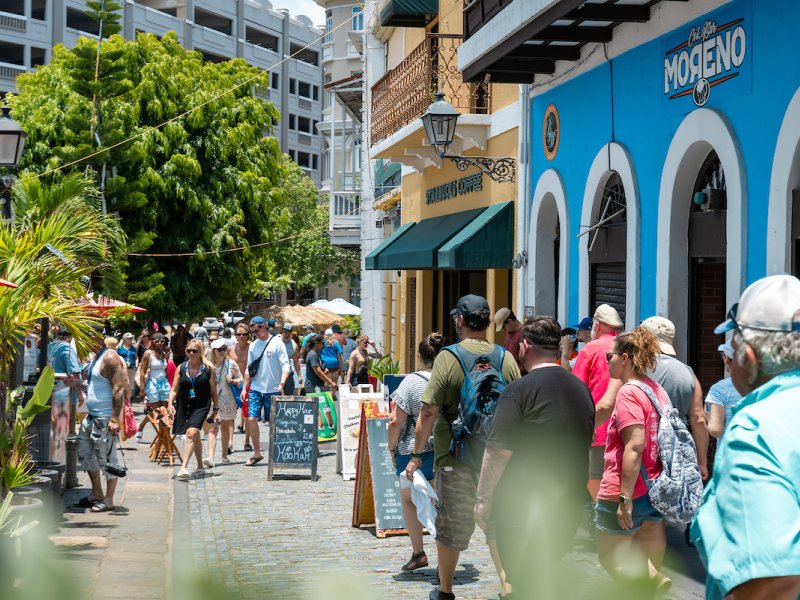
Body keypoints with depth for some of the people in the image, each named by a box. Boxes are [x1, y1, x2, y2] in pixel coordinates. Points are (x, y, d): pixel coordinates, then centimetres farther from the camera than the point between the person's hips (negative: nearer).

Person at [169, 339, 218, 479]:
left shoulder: (208, 368, -2)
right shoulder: (181, 368, 4)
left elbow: (213, 391, 4)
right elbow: (174, 389, 5)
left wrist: (215, 409, 4)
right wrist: (170, 404, -11)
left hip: (201, 406, -4)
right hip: (184, 406, 4)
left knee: (192, 433, -22)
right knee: (195, 436, 17)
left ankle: (183, 467, -28)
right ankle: (200, 466, 33)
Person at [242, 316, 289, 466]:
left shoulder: (277, 343, -5)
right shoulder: (253, 345, 10)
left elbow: (285, 366, -10)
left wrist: (281, 384, -23)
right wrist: (245, 388, 10)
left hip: (273, 390, -4)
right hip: (255, 389, 4)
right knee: (251, 419, -6)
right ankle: (256, 453, 4)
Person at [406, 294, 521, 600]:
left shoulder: (448, 358, -10)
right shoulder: (506, 358, 0)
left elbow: (429, 412, -11)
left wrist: (417, 453, -2)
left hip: (455, 456, -2)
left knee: (452, 523, 10)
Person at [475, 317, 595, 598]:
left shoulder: (519, 390, -14)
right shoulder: (582, 389, 9)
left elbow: (499, 451, -17)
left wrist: (483, 498, -9)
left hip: (524, 507, -7)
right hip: (569, 505, 7)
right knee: (545, 573, 18)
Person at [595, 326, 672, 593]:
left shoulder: (629, 393, -16)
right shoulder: (657, 390, 10)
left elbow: (635, 446, -24)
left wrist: (625, 498, -24)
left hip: (628, 494, -8)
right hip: (655, 490, 8)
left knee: (610, 558, 4)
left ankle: (654, 579, -14)